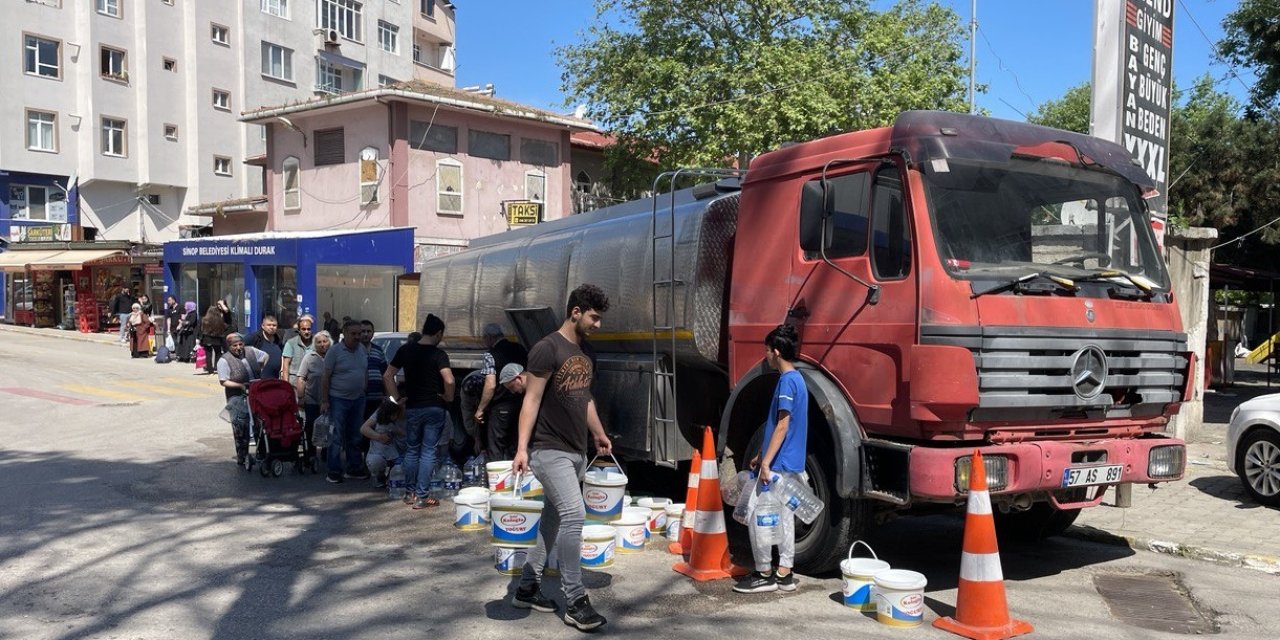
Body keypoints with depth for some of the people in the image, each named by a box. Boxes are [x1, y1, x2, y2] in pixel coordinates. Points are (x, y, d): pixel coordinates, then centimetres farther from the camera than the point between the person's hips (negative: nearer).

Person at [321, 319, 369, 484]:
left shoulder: (362, 349, 8)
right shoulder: (335, 351, -10)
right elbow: (326, 377, -10)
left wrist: (365, 391, 11)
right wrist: (324, 401, -14)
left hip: (358, 399, 6)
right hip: (338, 399, -6)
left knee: (355, 436, 13)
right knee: (337, 437, -4)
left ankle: (354, 469, 22)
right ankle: (334, 472, 2)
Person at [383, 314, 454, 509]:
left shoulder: (405, 350, 3)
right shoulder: (439, 354, -11)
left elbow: (387, 376, 4)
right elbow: (449, 380, -25)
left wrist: (398, 399, 8)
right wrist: (448, 397, -8)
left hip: (412, 408, 4)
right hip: (434, 408, -4)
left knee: (412, 450, 17)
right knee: (428, 452, 2)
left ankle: (410, 493, 23)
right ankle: (421, 497, 3)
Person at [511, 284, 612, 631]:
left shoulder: (587, 352, 12)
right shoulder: (547, 349, -13)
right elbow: (531, 400, -15)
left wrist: (599, 434, 30)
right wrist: (522, 447, -21)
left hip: (577, 451, 8)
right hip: (550, 450, -8)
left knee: (554, 518, 12)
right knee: (574, 514, -15)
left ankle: (527, 588, 24)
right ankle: (576, 602, -8)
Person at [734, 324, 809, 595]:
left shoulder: (787, 381, -17)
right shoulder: (796, 378, 14)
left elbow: (782, 425, -21)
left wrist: (766, 462, -21)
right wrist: (762, 455, 24)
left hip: (778, 465, -10)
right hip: (791, 464, 10)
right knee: (784, 516, 13)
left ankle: (764, 574, 5)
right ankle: (784, 574, 19)